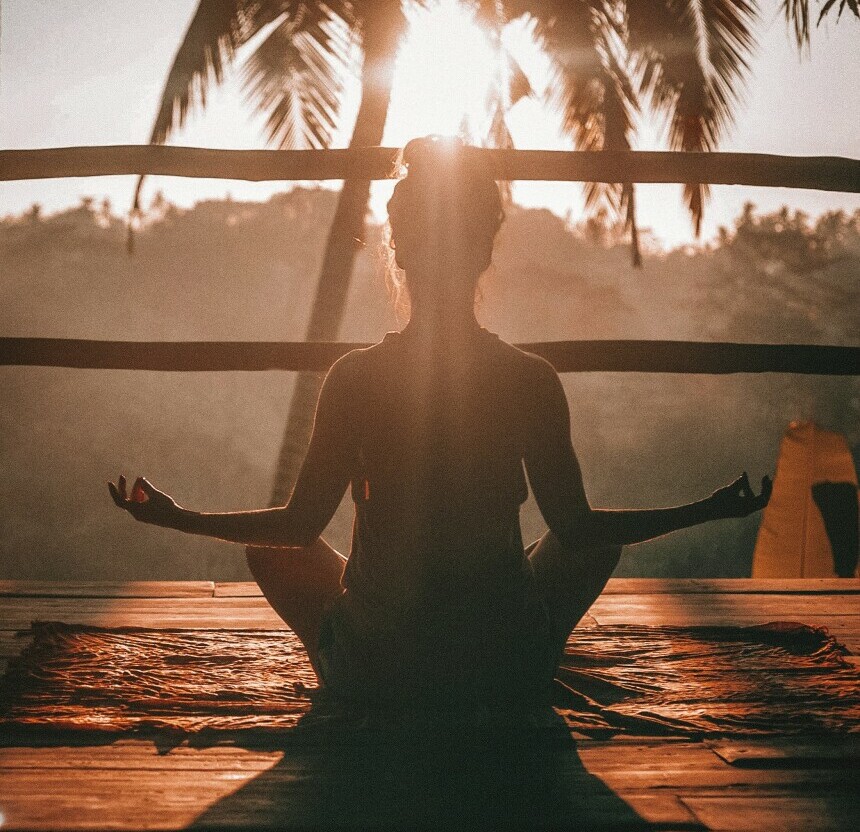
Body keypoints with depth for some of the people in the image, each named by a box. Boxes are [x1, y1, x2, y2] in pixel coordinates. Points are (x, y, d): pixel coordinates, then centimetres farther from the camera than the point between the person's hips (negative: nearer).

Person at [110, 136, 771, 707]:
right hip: (507, 677, 0)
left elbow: (301, 525, -4)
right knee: (601, 541, 28)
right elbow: (576, 526, -3)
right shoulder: (532, 380, -10)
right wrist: (708, 510, 10)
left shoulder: (355, 377, -11)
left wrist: (177, 518, 11)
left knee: (270, 548, 27)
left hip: (372, 672, 0)